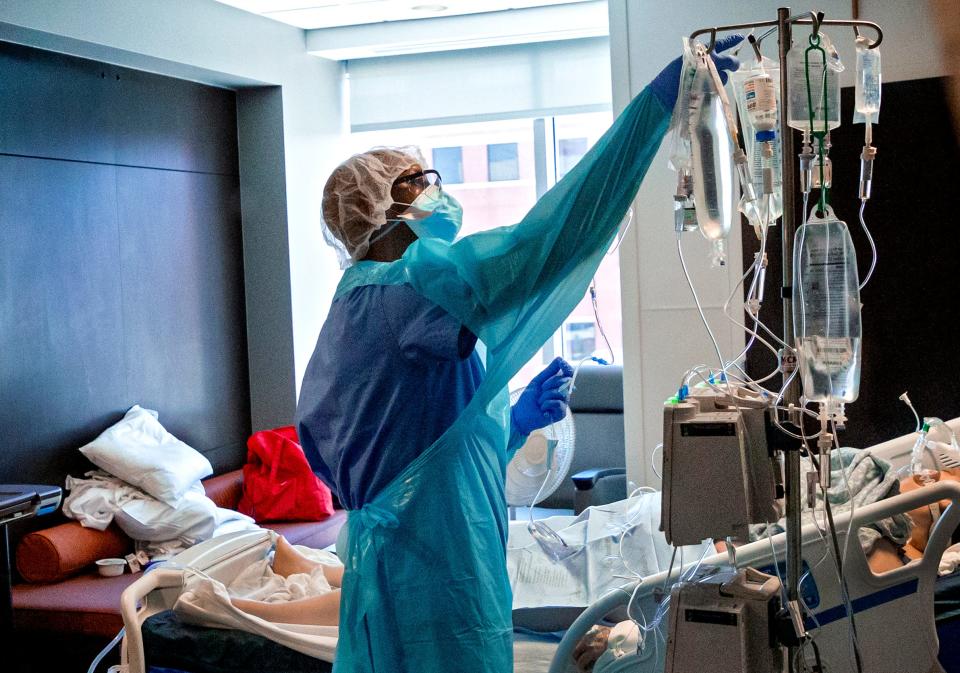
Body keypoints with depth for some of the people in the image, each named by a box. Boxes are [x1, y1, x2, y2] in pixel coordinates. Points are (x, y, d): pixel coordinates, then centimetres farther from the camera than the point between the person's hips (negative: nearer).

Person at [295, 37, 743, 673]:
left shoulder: (367, 300, 15)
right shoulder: (403, 287, -16)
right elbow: (545, 241, -28)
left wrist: (515, 421, 8)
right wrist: (658, 102, -26)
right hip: (432, 581, -10)